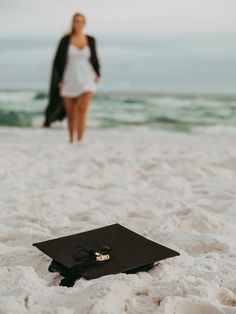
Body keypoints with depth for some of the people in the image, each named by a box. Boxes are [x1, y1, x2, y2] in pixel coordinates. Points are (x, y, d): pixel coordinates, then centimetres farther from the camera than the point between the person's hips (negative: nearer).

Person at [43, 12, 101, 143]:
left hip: (86, 80, 0)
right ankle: (71, 140, 31)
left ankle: (79, 142, -17)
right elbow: (58, 61, 2)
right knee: (70, 114, 9)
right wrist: (59, 80, -7)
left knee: (82, 110, -21)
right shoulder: (65, 39, -1)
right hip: (69, 81, 0)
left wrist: (98, 74, -2)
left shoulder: (90, 40, 4)